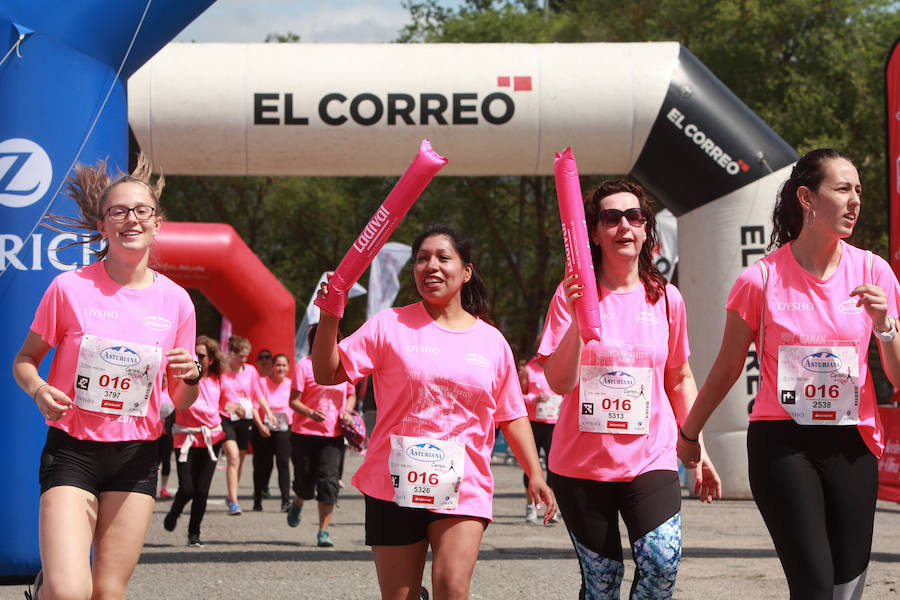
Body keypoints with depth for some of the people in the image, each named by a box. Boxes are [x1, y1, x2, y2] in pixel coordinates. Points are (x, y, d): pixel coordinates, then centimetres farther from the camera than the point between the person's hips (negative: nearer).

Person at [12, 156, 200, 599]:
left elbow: (180, 403, 12)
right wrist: (38, 390, -16)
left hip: (136, 457, 3)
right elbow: (24, 359, 5)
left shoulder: (175, 301, 4)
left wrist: (190, 377, -10)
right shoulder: (70, 288, -4)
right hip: (72, 449, -3)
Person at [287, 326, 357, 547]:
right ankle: (297, 505, 42)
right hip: (305, 432, -2)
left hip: (333, 435, 2)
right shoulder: (305, 365, -4)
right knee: (305, 482, 5)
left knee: (329, 481, -10)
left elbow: (351, 395, 22)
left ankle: (323, 531, -4)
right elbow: (294, 401, -7)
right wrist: (310, 413, -25)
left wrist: (347, 412, 1)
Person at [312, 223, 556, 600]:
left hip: (462, 490, 0)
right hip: (395, 485, 0)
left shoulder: (491, 341, 9)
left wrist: (535, 474, 5)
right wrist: (329, 319, -16)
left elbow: (512, 416, 14)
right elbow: (327, 374, -2)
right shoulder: (390, 325, 2)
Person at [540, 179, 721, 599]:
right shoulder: (573, 294, -3)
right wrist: (577, 317, -24)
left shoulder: (665, 299, 5)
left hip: (650, 457, 1)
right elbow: (559, 383, -11)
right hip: (581, 464, -1)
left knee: (662, 561, -21)